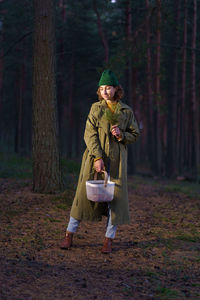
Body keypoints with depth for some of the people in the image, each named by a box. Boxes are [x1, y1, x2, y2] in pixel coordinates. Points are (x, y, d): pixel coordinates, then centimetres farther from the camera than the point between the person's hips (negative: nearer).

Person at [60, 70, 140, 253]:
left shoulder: (127, 111, 5)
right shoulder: (96, 108, 2)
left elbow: (134, 135, 12)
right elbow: (90, 135, -4)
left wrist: (121, 135, -11)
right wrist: (97, 157, -15)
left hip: (116, 160, 1)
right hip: (95, 157, -1)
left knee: (116, 196, -2)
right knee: (85, 193, 0)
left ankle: (109, 240, 9)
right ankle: (70, 234, 9)